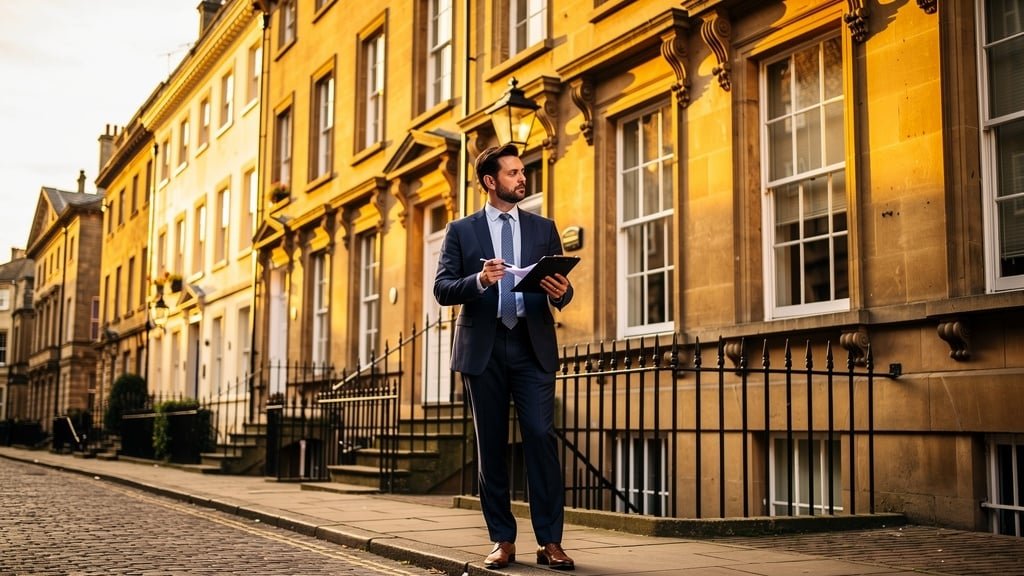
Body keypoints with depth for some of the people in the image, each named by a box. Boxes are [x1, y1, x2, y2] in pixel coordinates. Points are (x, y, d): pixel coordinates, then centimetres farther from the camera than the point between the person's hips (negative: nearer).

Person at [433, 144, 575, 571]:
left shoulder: (543, 229, 12)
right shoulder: (462, 231, 7)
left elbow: (561, 289, 9)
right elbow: (442, 289, 0)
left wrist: (561, 292, -15)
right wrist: (479, 281, -19)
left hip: (533, 346, 0)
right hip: (484, 348, 0)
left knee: (541, 436, -10)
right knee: (491, 445, 4)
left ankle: (549, 542, -4)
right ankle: (502, 541, 13)